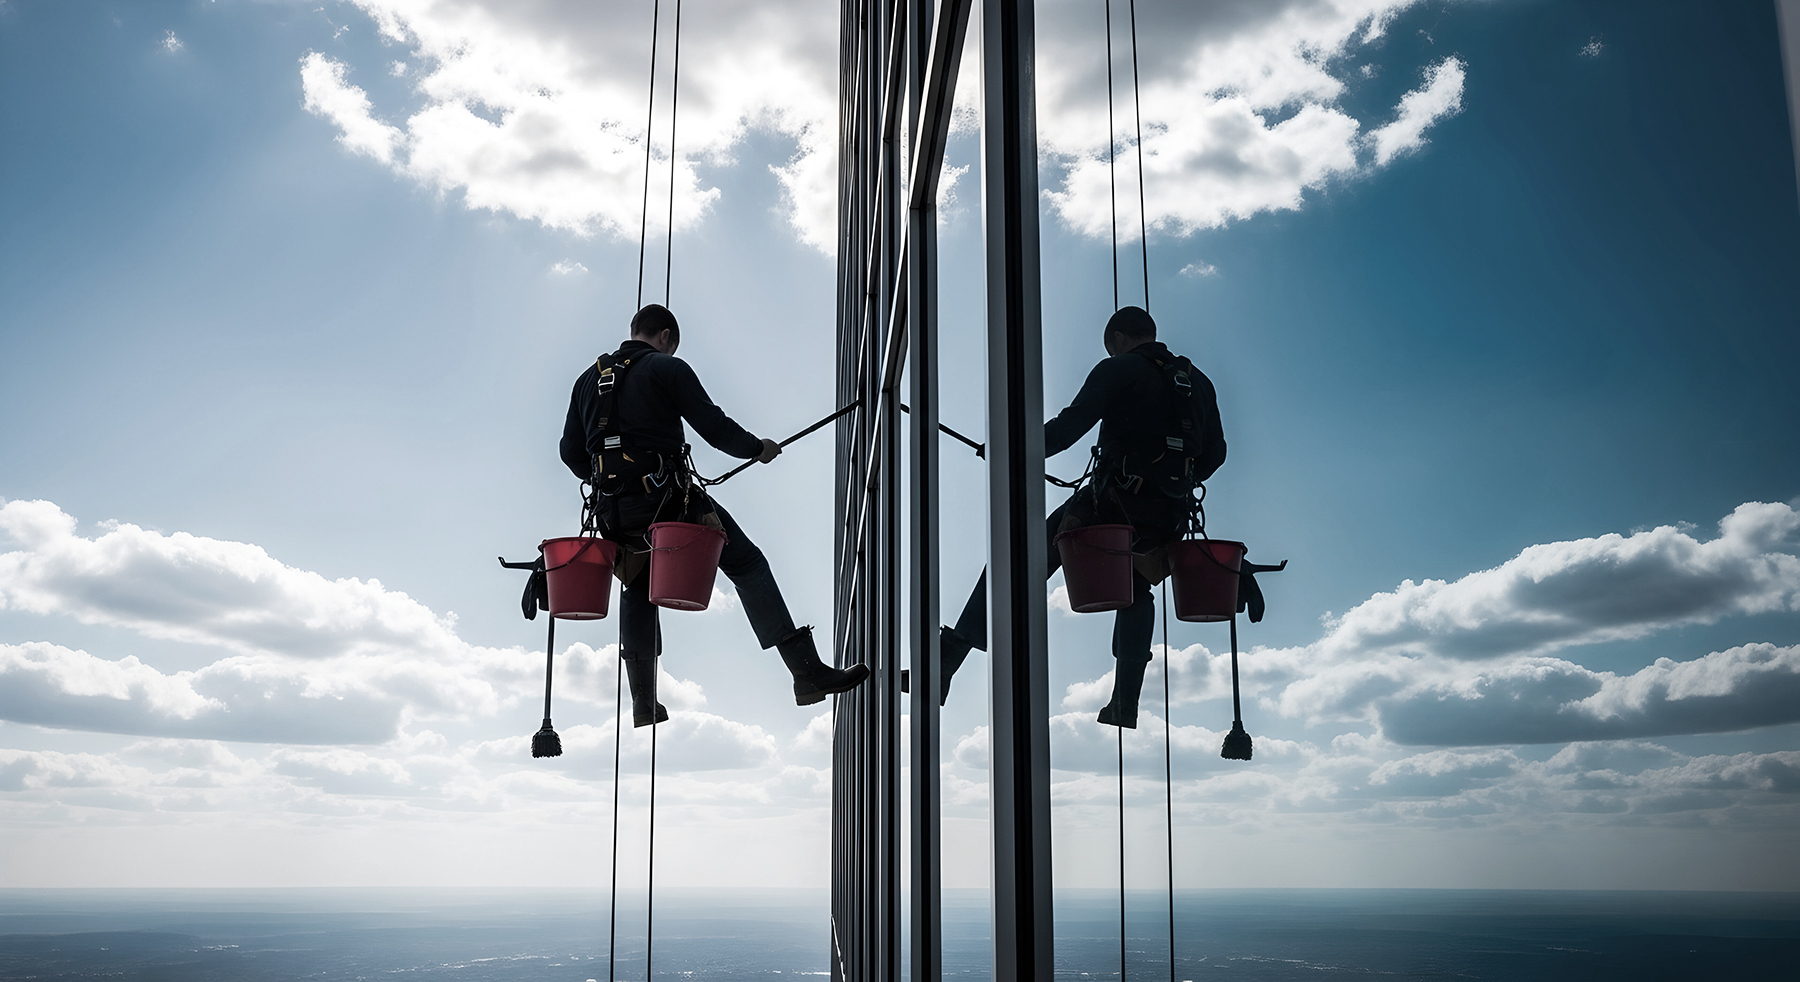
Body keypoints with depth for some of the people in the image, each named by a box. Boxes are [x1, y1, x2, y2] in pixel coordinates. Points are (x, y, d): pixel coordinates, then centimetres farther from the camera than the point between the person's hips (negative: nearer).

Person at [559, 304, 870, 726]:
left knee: (637, 588, 24)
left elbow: (571, 453, 17)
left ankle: (643, 701, 20)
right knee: (747, 564, 0)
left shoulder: (588, 379, 18)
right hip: (666, 497, -5)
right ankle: (808, 673, -6)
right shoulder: (668, 368, 1)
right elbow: (714, 427, -5)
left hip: (612, 511, 6)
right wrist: (758, 448, 11)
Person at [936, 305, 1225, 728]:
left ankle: (948, 661, -7)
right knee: (1136, 591, 26)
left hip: (1114, 501, -5)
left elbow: (1069, 426, -11)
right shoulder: (1198, 381, 17)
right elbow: (1215, 453, 18)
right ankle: (1124, 704, 17)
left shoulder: (1119, 371, -1)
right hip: (1168, 515, 6)